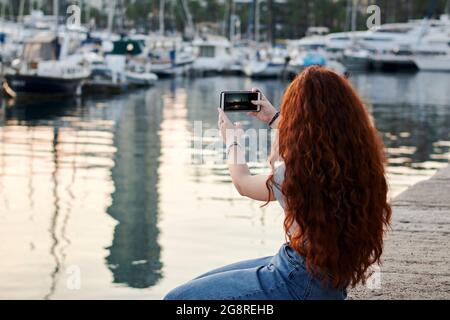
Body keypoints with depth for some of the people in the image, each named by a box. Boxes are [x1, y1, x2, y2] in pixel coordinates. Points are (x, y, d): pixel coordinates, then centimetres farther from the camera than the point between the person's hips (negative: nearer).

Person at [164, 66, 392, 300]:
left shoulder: (298, 173, -25)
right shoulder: (359, 158, -6)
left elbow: (243, 183, -2)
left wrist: (232, 139, 17)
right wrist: (274, 120, 31)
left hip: (301, 285, -8)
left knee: (177, 298, -4)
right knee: (201, 284, 20)